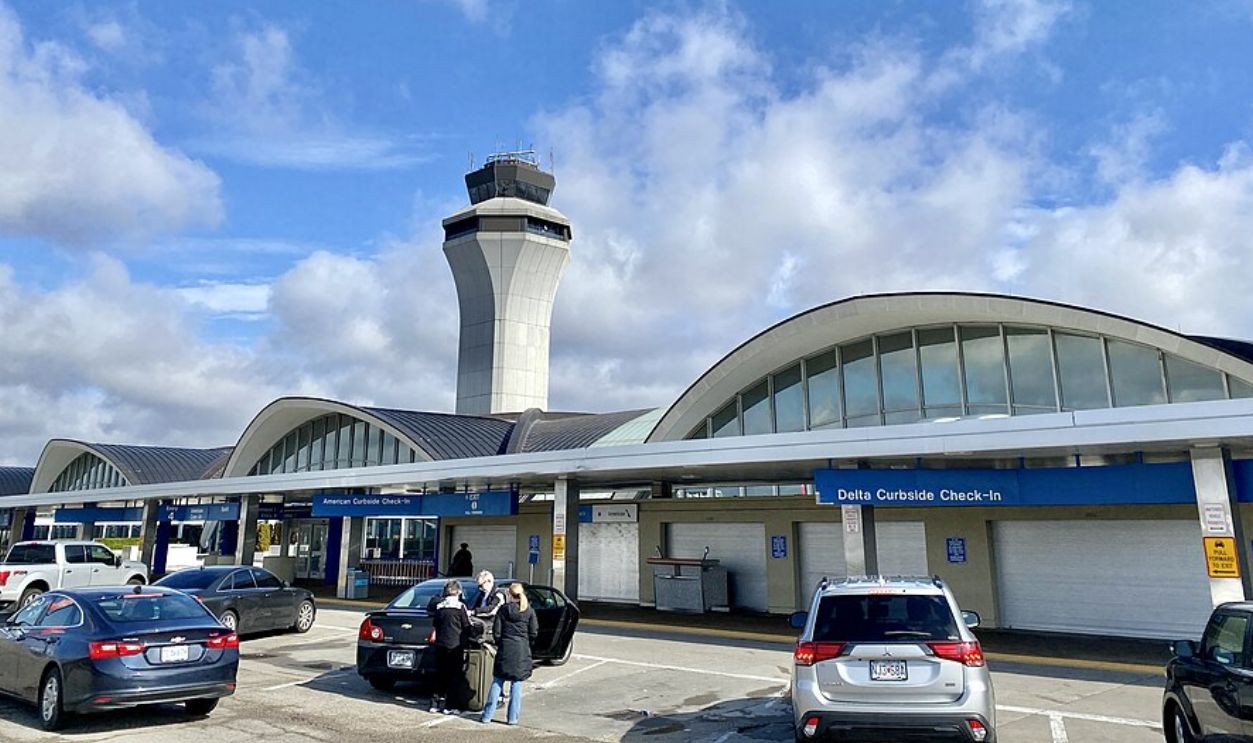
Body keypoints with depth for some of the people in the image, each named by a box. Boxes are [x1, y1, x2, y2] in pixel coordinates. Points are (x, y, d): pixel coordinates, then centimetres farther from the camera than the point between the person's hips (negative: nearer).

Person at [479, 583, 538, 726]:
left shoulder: (503, 610, -1)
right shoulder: (529, 611, -1)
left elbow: (496, 631, -1)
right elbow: (534, 632, -1)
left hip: (504, 650, 0)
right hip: (522, 650, 0)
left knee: (497, 683, 9)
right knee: (517, 684, 6)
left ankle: (487, 715, 11)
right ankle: (513, 718, 8)